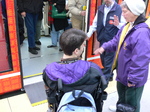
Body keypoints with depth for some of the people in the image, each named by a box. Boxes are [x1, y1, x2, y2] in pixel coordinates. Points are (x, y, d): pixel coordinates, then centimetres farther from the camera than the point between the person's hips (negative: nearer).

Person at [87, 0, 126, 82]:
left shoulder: (119, 9, -11)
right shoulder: (100, 8, 7)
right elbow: (95, 23, 12)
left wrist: (118, 24, -29)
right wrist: (89, 34, 6)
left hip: (112, 40, -6)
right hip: (102, 39, 6)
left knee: (108, 60, 4)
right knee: (103, 59, 17)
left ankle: (105, 78, 20)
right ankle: (109, 75, 38)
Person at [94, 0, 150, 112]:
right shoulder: (127, 26, 0)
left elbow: (140, 59, -30)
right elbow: (116, 41, 13)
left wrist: (133, 79, -23)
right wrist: (104, 47, -3)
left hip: (133, 79, -9)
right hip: (122, 73, 9)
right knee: (122, 96, 32)